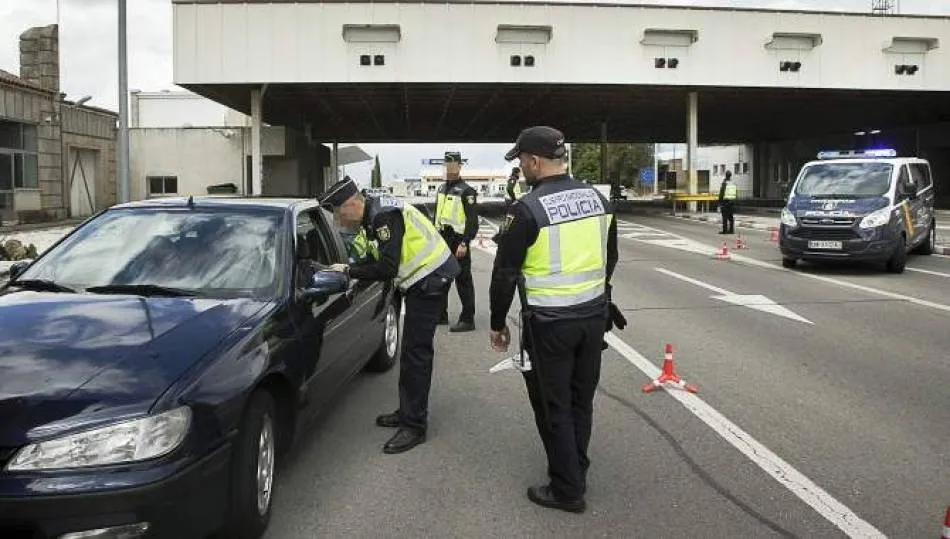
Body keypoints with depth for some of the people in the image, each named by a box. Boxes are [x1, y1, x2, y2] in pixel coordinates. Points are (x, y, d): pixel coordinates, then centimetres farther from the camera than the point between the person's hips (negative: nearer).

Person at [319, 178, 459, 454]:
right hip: (423, 279, 11)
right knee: (414, 350, 16)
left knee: (415, 351, -9)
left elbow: (387, 268, -25)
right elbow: (383, 258, 16)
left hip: (431, 278, -11)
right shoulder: (375, 213, 11)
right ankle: (409, 412, 27)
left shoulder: (385, 215, -21)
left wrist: (350, 271, -15)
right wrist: (352, 269, 4)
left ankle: (414, 426, -3)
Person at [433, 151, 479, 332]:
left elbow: (472, 221, -15)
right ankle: (441, 315, 27)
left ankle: (467, 320, 1)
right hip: (442, 240, 8)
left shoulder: (466, 191, -10)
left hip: (458, 241, -8)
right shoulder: (441, 189, 15)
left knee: (463, 280, -4)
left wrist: (464, 243, -21)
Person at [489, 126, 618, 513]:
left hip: (549, 323, -6)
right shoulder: (597, 199, 4)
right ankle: (575, 472, 33)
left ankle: (567, 489, 16)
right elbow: (610, 258, 14)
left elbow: (505, 274, -11)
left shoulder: (527, 210, -17)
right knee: (581, 400, 19)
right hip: (594, 315, 7)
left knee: (553, 407, 7)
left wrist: (497, 324, 1)